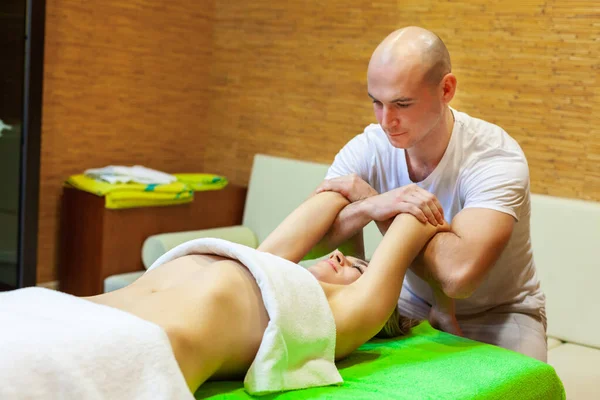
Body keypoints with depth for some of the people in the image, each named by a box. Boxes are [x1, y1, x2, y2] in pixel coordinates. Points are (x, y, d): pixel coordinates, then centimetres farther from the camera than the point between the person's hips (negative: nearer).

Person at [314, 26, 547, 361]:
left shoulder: (497, 158, -26)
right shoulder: (366, 150, -13)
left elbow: (458, 273, -42)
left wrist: (367, 197, -30)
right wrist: (370, 207, -39)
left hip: (497, 313, -3)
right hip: (414, 305, 4)